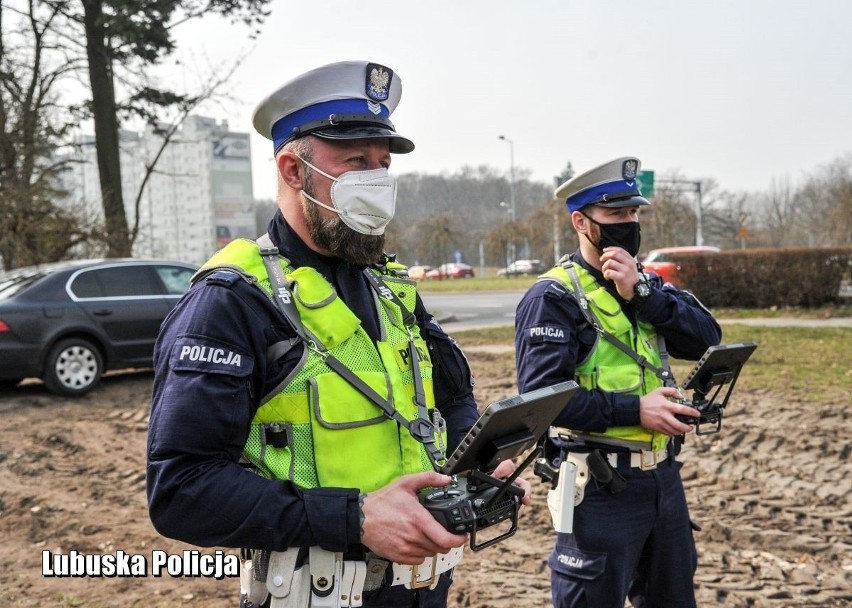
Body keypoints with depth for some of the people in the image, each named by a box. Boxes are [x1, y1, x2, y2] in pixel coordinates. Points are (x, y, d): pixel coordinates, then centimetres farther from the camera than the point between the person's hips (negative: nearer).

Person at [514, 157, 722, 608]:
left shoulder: (648, 284, 11)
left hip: (664, 475, 7)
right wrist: (634, 409, -20)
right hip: (601, 486, -7)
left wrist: (641, 293, -14)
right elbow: (539, 395, -20)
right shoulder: (553, 297, -12)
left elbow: (706, 340, -3)